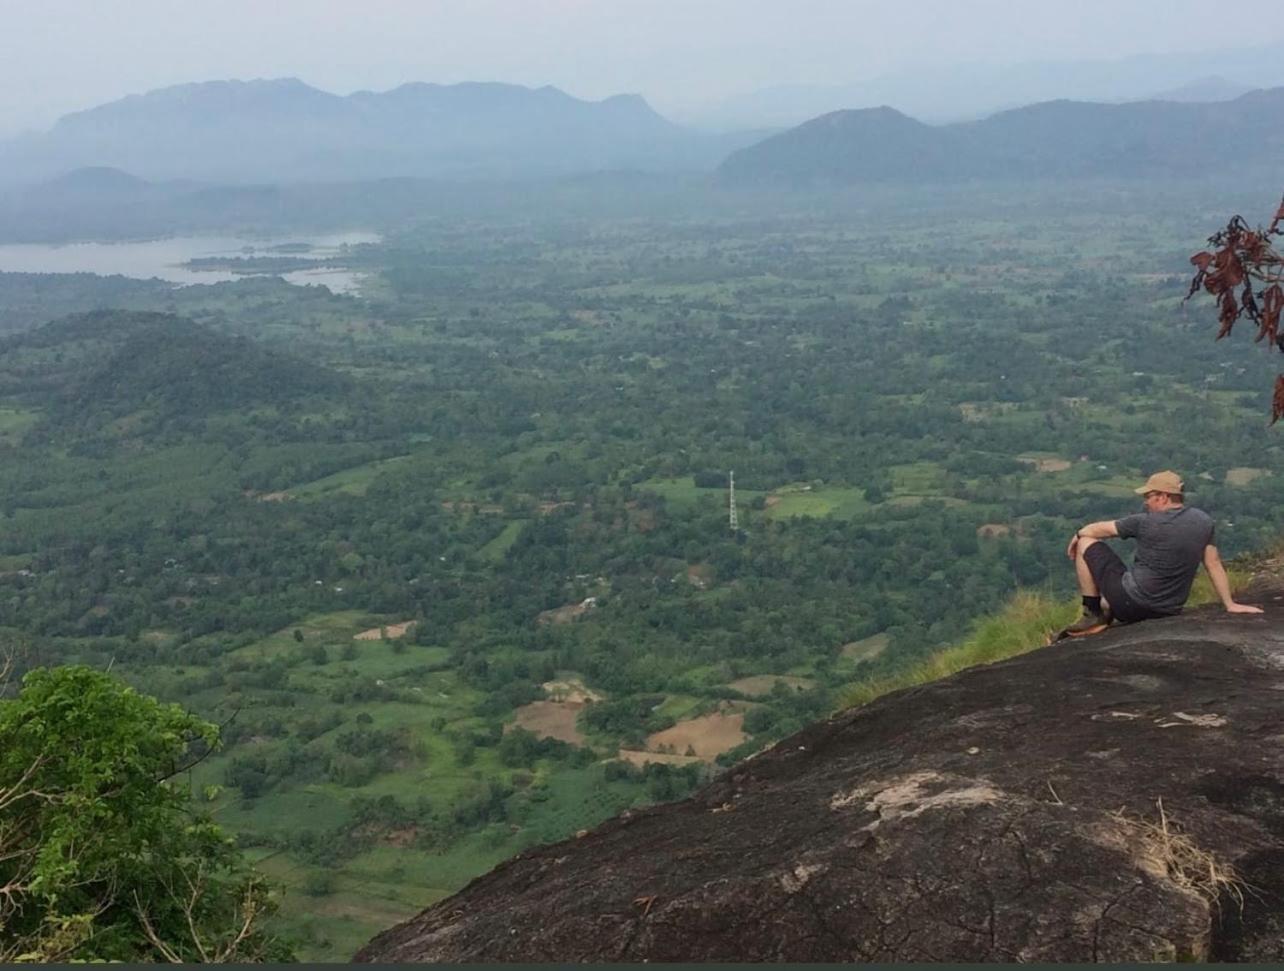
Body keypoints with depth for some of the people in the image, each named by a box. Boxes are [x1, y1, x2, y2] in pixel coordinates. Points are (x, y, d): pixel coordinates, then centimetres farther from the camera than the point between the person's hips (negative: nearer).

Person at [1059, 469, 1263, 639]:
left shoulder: (1146, 522, -13)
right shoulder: (1203, 521, 0)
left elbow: (1102, 529, 1)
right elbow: (1214, 564, 6)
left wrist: (1078, 535, 20)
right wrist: (1230, 604, 12)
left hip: (1130, 604, -7)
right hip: (1169, 611, 8)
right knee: (1106, 603, 38)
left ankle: (1093, 616, 4)